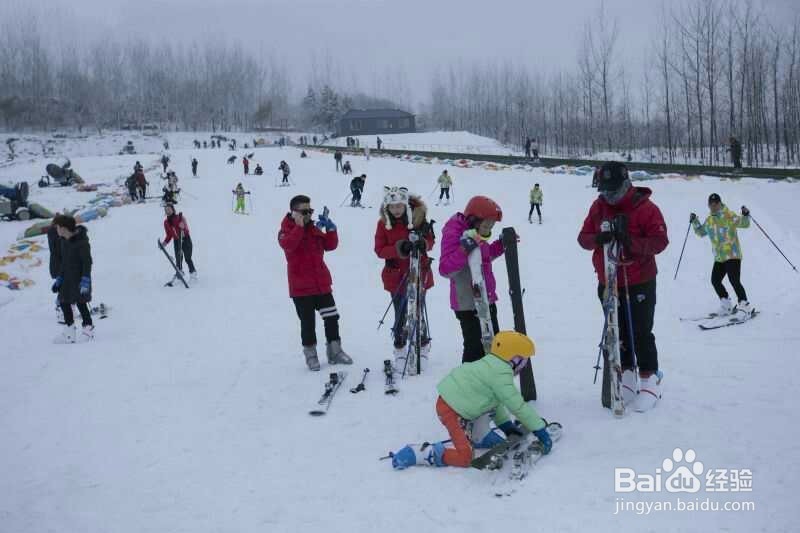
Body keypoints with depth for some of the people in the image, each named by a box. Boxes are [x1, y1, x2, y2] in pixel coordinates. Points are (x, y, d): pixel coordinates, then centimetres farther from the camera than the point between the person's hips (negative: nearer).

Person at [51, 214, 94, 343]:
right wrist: (59, 278, 15)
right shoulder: (64, 241, 8)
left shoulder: (81, 242, -19)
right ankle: (69, 332, 18)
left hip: (80, 278, -9)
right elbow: (64, 261, 16)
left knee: (80, 303, -2)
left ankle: (88, 329, 14)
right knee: (64, 302, 8)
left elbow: (87, 262, -18)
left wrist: (85, 281, -22)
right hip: (68, 278, 9)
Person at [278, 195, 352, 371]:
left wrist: (331, 229, -6)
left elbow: (330, 245, 9)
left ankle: (334, 351, 21)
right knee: (308, 323, 3)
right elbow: (288, 244, -27)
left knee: (332, 318, 8)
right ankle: (310, 354, 18)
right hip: (301, 287, -5)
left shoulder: (314, 229, 11)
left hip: (322, 283, 5)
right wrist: (299, 226, -30)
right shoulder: (287, 230, -6)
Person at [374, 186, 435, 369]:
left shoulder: (418, 217, -6)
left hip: (419, 273, 0)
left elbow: (430, 241, -3)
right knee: (400, 315, 4)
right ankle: (400, 350, 21)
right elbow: (379, 250, -8)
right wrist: (399, 248, -25)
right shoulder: (383, 223, -4)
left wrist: (423, 244, -27)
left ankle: (423, 346, 27)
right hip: (397, 276, 0)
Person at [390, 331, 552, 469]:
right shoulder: (501, 375, -17)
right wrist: (540, 430, -9)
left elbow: (496, 402, 23)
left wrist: (506, 424, 20)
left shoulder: (490, 364, 13)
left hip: (448, 398, 10)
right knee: (464, 457, -17)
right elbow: (518, 406, -17)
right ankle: (417, 453, -14)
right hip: (451, 411, -10)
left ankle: (477, 436, 32)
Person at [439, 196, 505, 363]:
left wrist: (502, 244, 11)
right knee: (476, 346, -6)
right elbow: (445, 269, -28)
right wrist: (464, 250, -38)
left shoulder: (478, 236, 6)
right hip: (468, 303, -9)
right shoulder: (453, 234, -20)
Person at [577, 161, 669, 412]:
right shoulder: (598, 207, 3)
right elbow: (583, 237, 2)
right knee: (618, 333, 12)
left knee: (641, 333, 0)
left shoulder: (645, 208, -12)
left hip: (639, 283, -5)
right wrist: (597, 239, -22)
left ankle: (649, 380, 14)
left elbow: (660, 240, -15)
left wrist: (631, 242, -30)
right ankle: (626, 376, 26)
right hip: (607, 283, 5)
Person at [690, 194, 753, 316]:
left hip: (732, 255, -7)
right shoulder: (709, 220, 13)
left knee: (734, 280, -16)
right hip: (719, 257, 7)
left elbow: (744, 224, -12)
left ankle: (745, 305, -8)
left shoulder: (729, 216, -6)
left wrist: (745, 215, -30)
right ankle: (726, 306, 20)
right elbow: (701, 232, 27)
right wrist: (695, 222, 15)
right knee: (715, 281, 7)